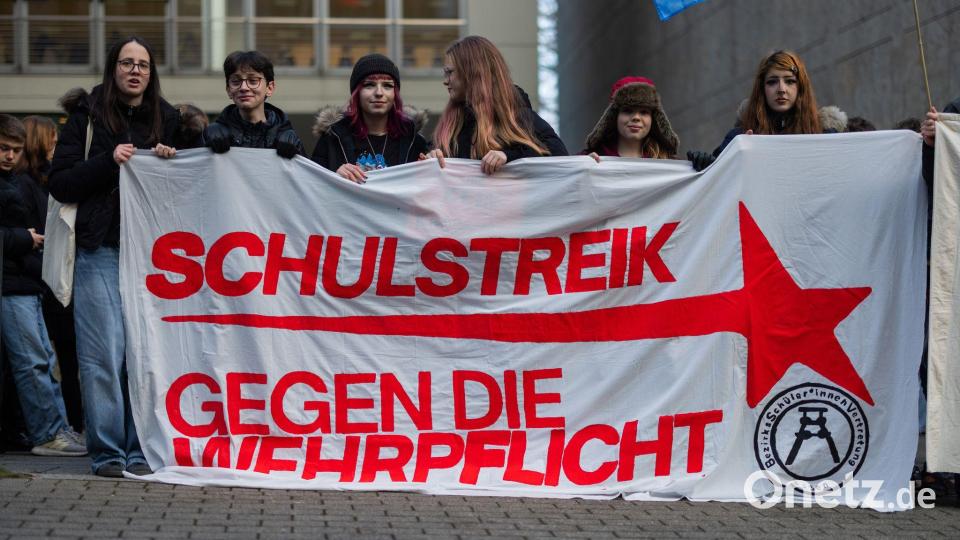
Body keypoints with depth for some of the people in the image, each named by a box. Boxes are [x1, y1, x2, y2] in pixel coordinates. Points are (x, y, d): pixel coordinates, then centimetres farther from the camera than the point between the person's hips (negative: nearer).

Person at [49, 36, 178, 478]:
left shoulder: (164, 119, 14)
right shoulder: (87, 117, 5)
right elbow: (60, 184, -1)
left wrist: (166, 161, 2)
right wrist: (109, 160, -12)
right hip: (100, 250, -3)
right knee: (104, 352, -7)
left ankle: (139, 449, 7)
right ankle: (107, 451, 0)